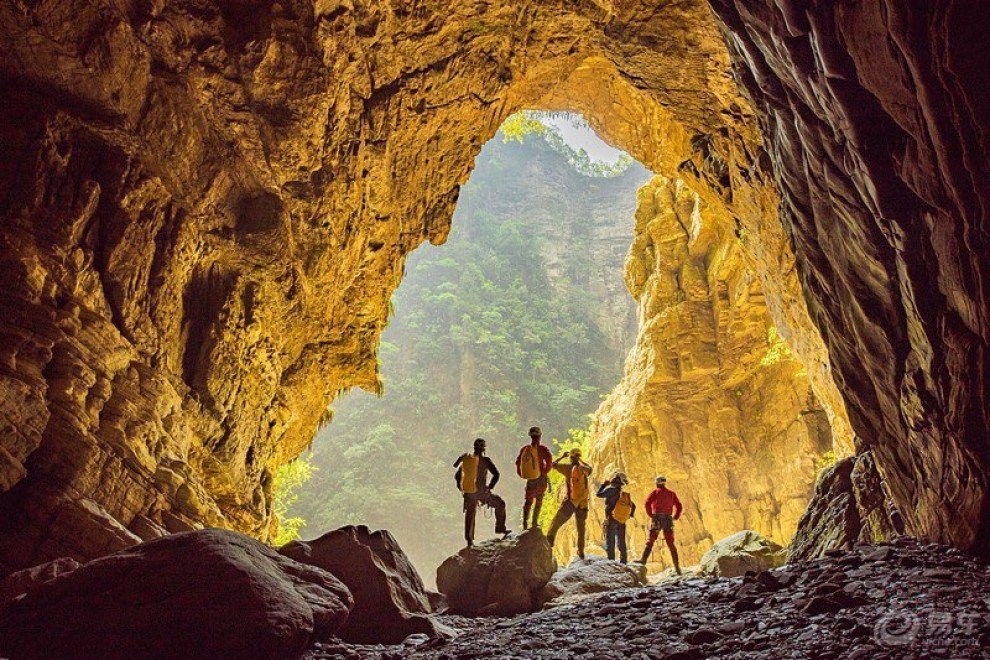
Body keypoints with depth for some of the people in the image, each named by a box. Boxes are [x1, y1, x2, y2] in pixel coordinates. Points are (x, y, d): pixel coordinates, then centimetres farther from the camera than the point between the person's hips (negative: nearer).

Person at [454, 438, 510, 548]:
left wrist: (461, 488, 21)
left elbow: (457, 475, 13)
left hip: (468, 493, 4)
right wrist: (490, 487, -4)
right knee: (500, 504, 17)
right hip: (481, 492, -4)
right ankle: (500, 528, 18)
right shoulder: (485, 460, -10)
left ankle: (469, 540, 18)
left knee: (470, 516, 16)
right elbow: (496, 474, -16)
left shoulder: (466, 459, 5)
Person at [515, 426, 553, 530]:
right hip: (541, 478, -3)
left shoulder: (524, 449, 1)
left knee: (528, 501, 12)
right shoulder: (542, 448, -12)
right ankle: (535, 522, 14)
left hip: (530, 479, 3)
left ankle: (525, 523, 4)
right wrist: (546, 471, -12)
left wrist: (521, 474, 16)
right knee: (539, 500, 12)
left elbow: (518, 462, 5)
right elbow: (549, 459, -26)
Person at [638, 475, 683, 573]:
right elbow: (679, 506, 12)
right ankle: (677, 566, 7)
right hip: (668, 520, 4)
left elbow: (648, 502, -10)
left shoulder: (656, 491, 4)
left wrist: (650, 514, 0)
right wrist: (675, 517, 15)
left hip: (657, 518, -4)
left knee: (650, 541, -5)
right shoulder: (671, 493, 16)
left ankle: (644, 560, -20)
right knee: (670, 544, 9)